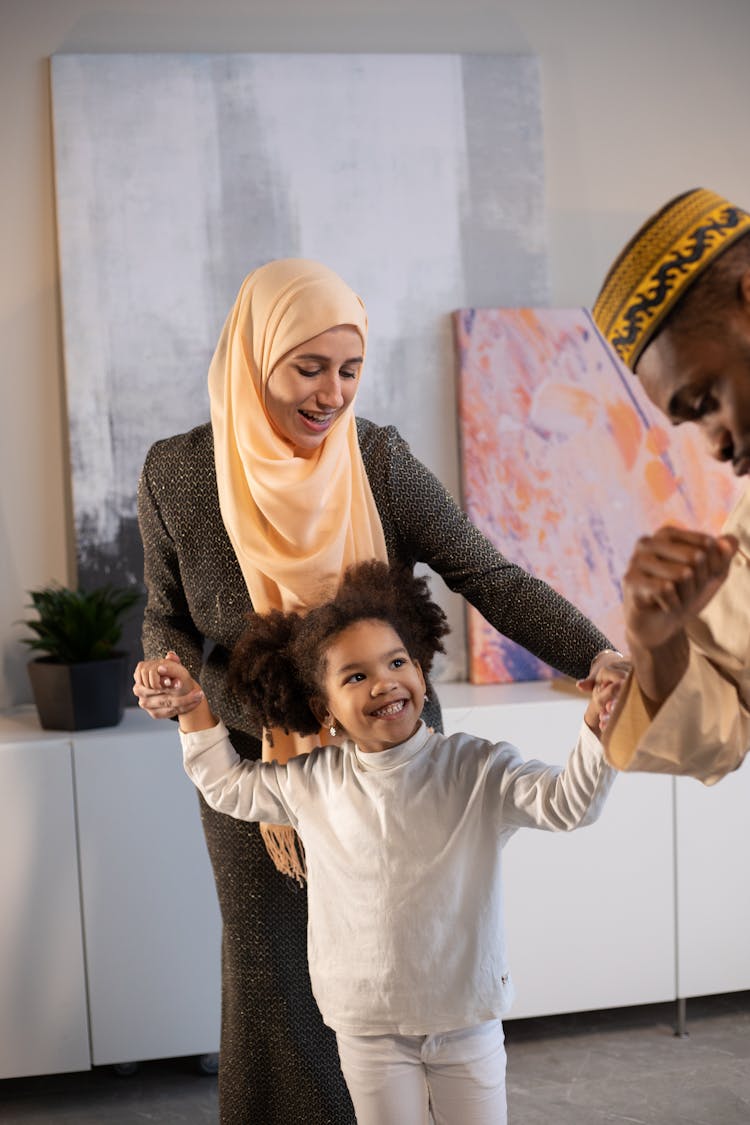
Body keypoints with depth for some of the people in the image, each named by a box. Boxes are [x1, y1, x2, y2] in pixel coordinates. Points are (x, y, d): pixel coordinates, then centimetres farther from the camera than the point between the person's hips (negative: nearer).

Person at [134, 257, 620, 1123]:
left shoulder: (380, 461, -13)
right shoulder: (176, 474, -11)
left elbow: (490, 579, -18)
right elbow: (168, 619, 2)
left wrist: (600, 661, -31)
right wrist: (172, 688, -19)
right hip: (257, 769, 0)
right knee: (279, 981, 12)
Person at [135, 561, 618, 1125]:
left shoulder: (478, 771, -12)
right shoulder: (309, 784, -3)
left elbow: (566, 802, -23)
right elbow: (227, 784, 14)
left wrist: (597, 728, -41)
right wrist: (191, 704, 4)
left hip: (467, 1018, -1)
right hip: (367, 1027, 2)